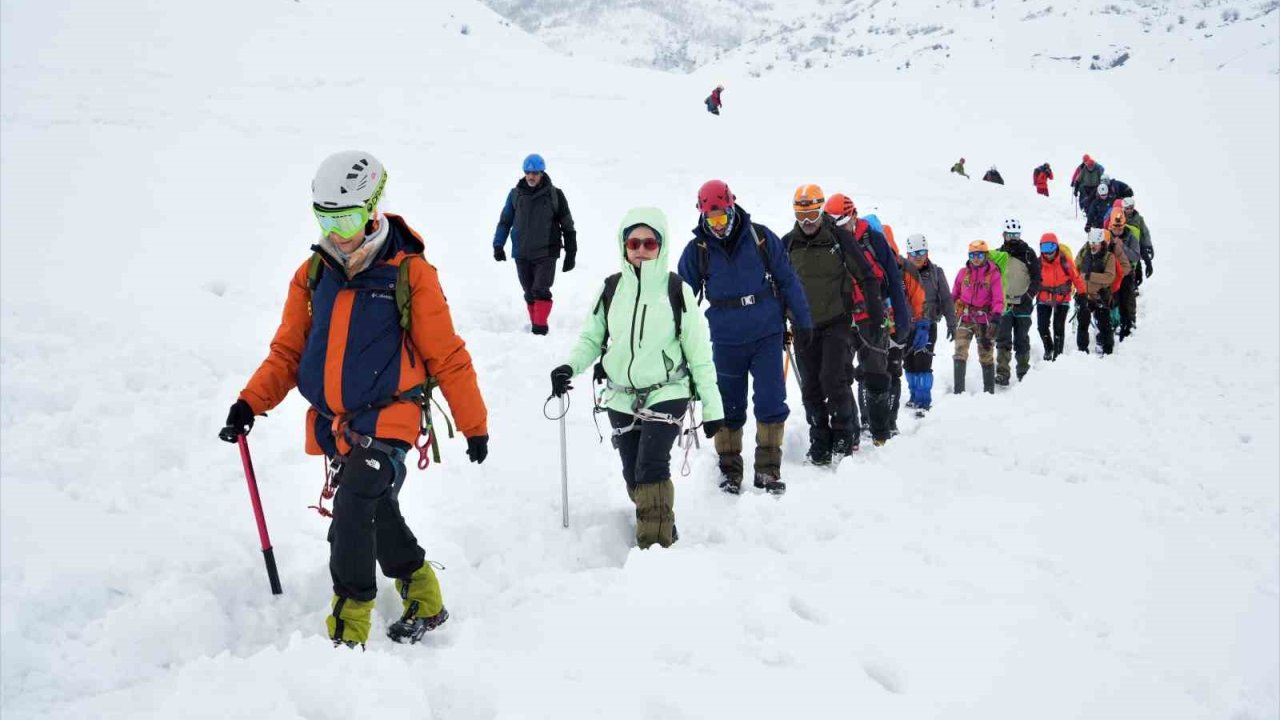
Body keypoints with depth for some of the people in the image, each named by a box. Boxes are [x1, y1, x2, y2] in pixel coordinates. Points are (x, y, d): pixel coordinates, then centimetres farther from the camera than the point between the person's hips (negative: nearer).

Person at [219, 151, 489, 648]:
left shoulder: (409, 273, -9)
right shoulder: (312, 274, 5)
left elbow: (447, 356, -5)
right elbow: (288, 351, 8)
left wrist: (474, 424, -1)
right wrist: (250, 403, -7)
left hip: (389, 420, -6)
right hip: (335, 425, 6)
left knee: (352, 511, -20)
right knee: (377, 515, 16)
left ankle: (349, 630, -9)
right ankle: (425, 603, 37)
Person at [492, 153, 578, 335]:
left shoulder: (555, 195, -1)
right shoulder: (515, 194, 4)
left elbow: (568, 226, 5)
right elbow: (505, 221, 13)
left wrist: (571, 254, 4)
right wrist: (498, 245, 3)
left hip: (546, 253, -3)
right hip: (521, 254, 3)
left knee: (541, 291, -13)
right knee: (529, 294, 9)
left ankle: (540, 328, -11)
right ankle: (535, 325, 19)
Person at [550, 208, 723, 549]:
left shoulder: (676, 290, -6)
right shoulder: (611, 289, 1)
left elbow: (699, 351, -2)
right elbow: (591, 338, 8)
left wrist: (712, 405, -2)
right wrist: (569, 367, -13)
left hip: (666, 394, -4)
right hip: (621, 398, 4)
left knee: (651, 468, -20)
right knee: (633, 477, 9)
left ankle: (656, 546, -13)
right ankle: (664, 531, 30)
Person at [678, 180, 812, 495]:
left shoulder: (760, 237, -3)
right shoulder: (697, 250, -2)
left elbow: (787, 280, 3)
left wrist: (802, 321, 3)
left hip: (767, 335, -1)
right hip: (726, 342, 1)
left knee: (771, 403, -4)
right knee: (729, 409, 9)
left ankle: (768, 468, 8)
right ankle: (729, 468, 23)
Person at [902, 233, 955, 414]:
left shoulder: (935, 272, 0)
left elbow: (946, 299, 2)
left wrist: (951, 323, -2)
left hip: (928, 324, -2)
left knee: (923, 363, -9)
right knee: (909, 363, 11)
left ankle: (924, 401, -2)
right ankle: (914, 396, 27)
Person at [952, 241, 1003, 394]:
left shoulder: (993, 273, -3)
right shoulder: (963, 272, 4)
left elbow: (998, 297, -8)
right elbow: (954, 294, 13)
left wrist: (997, 314, -22)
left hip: (984, 320, -1)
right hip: (964, 318, 1)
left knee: (986, 355, 9)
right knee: (960, 353, -10)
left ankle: (989, 390, 21)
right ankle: (958, 390, -10)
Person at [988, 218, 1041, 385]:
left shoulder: (1028, 254, 2)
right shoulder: (997, 255, 6)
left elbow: (1037, 279, 0)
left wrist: (1028, 295, -13)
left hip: (1023, 304, 0)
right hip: (1003, 304, 1)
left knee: (1022, 340, 8)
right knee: (1003, 340, -6)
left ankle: (1024, 373, 17)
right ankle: (1002, 374, -8)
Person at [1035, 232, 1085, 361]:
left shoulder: (1065, 260, -14)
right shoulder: (1038, 263, -10)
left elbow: (1076, 277, -6)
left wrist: (1082, 294, -5)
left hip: (1062, 299, -2)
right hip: (1044, 300, 2)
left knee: (1058, 327, -4)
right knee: (1042, 326, 0)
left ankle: (1058, 353, 13)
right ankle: (1048, 348, 27)